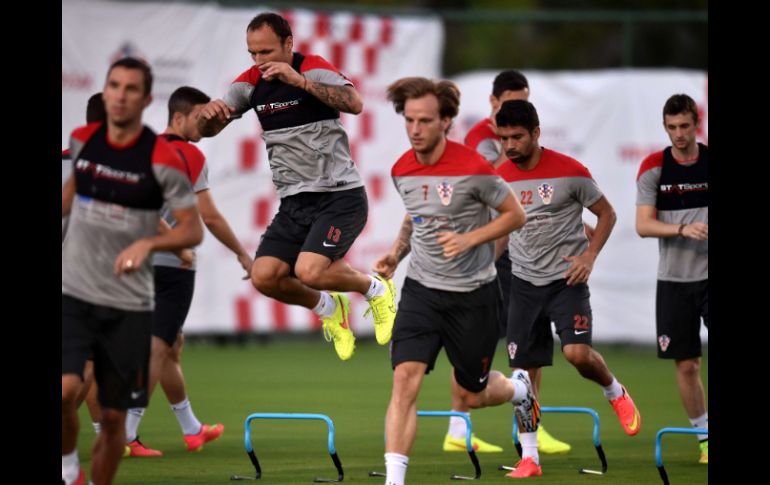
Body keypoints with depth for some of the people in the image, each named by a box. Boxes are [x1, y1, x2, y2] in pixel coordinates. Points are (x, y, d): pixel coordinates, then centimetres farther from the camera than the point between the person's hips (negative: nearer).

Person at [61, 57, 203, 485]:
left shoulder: (163, 157, -9)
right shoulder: (80, 141, 1)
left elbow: (193, 229, -8)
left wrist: (147, 243, -24)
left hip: (129, 305, -1)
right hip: (72, 293, 1)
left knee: (114, 417, 3)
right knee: (65, 390, -21)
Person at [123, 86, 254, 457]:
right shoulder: (190, 156, -10)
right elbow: (208, 217, -11)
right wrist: (242, 254, 0)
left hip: (143, 261, 8)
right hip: (173, 264, -8)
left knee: (172, 344, 18)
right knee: (156, 349, -7)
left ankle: (191, 429, 28)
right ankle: (125, 433, -14)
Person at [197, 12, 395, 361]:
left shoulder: (314, 70, -12)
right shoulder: (251, 83, 5)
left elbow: (354, 103, -30)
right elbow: (209, 129, 7)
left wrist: (300, 81, -38)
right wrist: (208, 113, -18)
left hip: (340, 197, -6)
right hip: (294, 202, 6)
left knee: (309, 272, -25)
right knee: (264, 277, -11)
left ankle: (374, 288, 6)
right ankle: (327, 308, 19)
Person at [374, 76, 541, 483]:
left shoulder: (473, 169, -18)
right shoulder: (402, 170, -1)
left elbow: (515, 215, -8)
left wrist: (469, 239, -20)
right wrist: (397, 252, 4)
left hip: (473, 294, -3)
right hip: (421, 289, 3)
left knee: (471, 396, 11)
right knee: (405, 378, -17)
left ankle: (519, 389, 48)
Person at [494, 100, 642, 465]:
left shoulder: (570, 171, -10)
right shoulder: (499, 178, 2)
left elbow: (606, 214, 1)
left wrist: (589, 256, -12)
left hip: (566, 280, -4)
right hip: (524, 282, 4)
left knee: (577, 353, -21)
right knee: (524, 373, 0)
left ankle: (615, 393, 13)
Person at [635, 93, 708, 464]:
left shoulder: (709, 161, -1)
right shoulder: (653, 168, -1)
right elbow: (643, 225, -7)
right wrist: (682, 229, -22)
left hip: (709, 276, -1)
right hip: (674, 279, 1)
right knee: (686, 365, 5)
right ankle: (704, 436, 18)